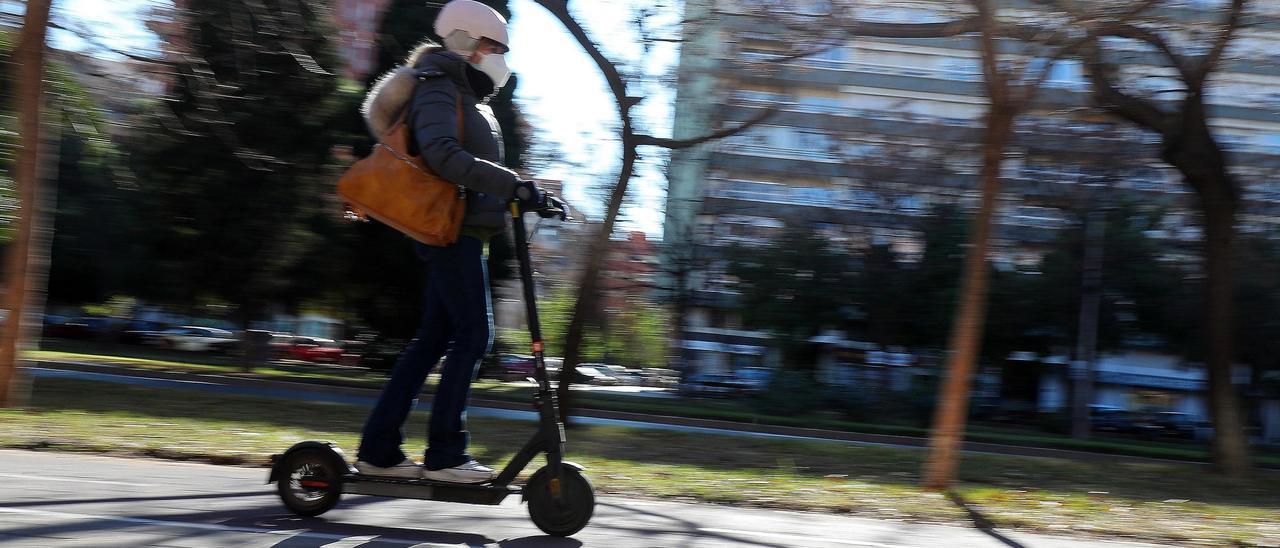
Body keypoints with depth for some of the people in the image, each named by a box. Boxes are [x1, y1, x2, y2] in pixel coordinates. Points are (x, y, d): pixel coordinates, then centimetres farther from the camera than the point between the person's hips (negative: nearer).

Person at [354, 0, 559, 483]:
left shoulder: (468, 97, 22)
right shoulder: (438, 90, -9)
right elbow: (442, 155, -27)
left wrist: (525, 195, 9)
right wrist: (515, 186, -30)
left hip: (460, 232, 10)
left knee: (433, 338, 9)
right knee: (473, 335, -10)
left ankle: (378, 449, 13)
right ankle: (444, 455, -5)